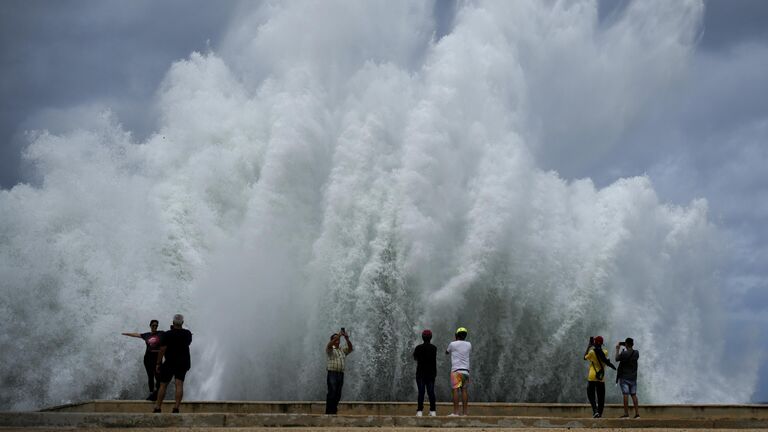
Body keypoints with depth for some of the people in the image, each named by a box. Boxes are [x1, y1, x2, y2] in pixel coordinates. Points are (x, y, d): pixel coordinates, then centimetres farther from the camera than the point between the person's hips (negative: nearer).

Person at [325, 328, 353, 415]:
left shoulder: (343, 350, 21)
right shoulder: (330, 350, 7)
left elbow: (350, 348, 4)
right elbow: (329, 345, -16)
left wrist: (347, 339, -11)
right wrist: (338, 335, -21)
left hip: (341, 374, 5)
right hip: (332, 373, -5)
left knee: (338, 395, 2)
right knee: (332, 393, -13)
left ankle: (334, 412, 6)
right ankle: (328, 412, -14)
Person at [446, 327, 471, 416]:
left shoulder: (453, 344, -1)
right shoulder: (468, 345, 11)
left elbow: (447, 352, 19)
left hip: (456, 370, -5)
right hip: (466, 370, 5)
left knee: (455, 390, -8)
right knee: (464, 390, 4)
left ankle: (455, 412, -16)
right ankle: (464, 412, 1)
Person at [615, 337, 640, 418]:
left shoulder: (623, 353, -16)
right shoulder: (636, 353, -1)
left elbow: (616, 359, -1)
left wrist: (617, 349, 9)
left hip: (624, 377, -5)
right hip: (633, 377, 5)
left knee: (625, 395, -4)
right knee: (634, 395, 8)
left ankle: (626, 413, -6)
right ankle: (637, 413, 5)